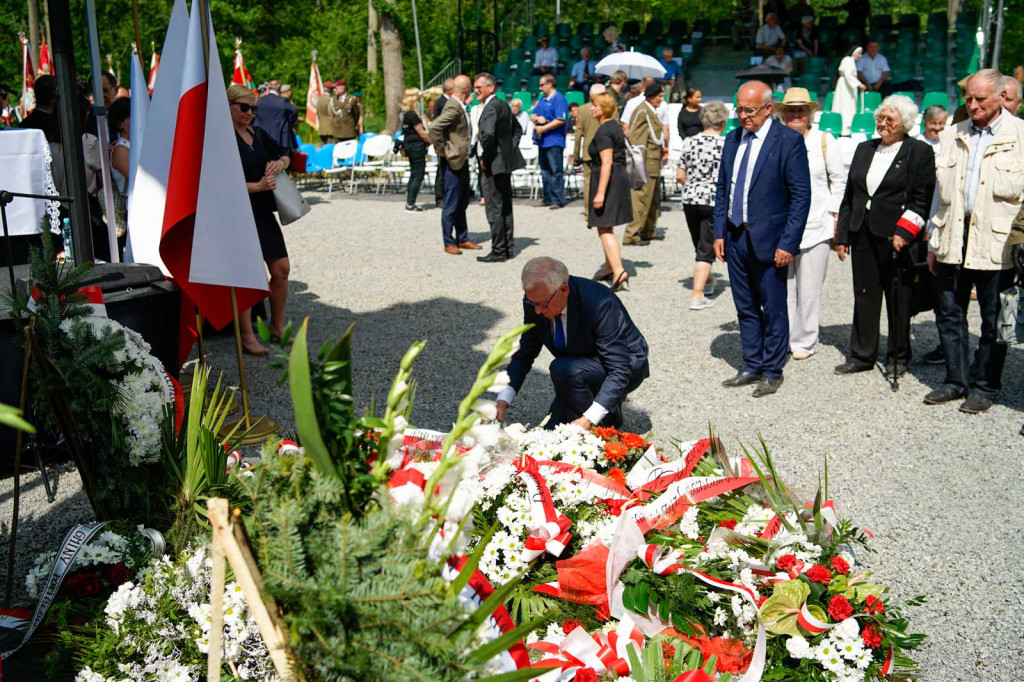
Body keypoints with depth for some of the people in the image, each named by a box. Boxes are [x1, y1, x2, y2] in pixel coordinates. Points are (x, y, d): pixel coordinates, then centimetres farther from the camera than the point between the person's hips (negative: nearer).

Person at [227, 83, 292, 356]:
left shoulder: (258, 134, 11)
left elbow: (283, 154, 25)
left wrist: (280, 163, 3)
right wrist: (257, 186, -17)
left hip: (263, 211, 7)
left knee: (281, 269, 7)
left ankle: (277, 325, 23)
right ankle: (246, 336, 4)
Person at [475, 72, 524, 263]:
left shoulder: (490, 107, -17)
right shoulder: (504, 105, 13)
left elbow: (488, 134, -32)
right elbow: (517, 130, 25)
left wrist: (484, 157, -19)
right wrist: (511, 149, 16)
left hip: (492, 165, -10)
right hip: (505, 162, 10)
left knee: (494, 210, -4)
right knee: (505, 208, 15)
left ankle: (498, 251, -1)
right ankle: (508, 248, 22)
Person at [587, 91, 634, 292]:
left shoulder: (603, 132, -17)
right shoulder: (615, 126, 13)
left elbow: (607, 163, -24)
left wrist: (600, 192, -27)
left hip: (607, 181, -10)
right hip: (620, 177, 10)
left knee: (604, 229, -8)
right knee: (607, 227, 20)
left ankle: (619, 272, -18)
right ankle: (609, 267, 31)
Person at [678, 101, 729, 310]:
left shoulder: (689, 142, 1)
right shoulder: (726, 145, -10)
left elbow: (679, 176, 5)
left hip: (690, 199, 5)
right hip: (714, 202, -4)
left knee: (700, 245, 22)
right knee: (706, 250, 1)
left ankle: (707, 282, 42)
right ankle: (697, 296, -5)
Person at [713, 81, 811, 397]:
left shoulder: (789, 141, -9)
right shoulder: (733, 139, 10)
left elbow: (801, 196, -11)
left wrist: (788, 243, -15)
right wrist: (719, 232, 8)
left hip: (769, 241, -6)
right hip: (735, 238, 6)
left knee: (773, 310, 4)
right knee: (746, 308, 15)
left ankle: (772, 372, 16)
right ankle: (752, 366, 27)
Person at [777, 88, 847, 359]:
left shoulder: (825, 141, 5)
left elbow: (839, 181, 9)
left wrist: (836, 217, 3)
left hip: (816, 226, -1)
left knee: (809, 289, 2)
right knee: (782, 286, 0)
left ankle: (805, 342, 14)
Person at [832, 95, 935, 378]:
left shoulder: (919, 152, -4)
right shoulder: (864, 150, 13)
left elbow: (922, 200, -9)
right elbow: (849, 196, 15)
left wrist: (903, 233, -18)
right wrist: (842, 235, 11)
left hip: (897, 238, -5)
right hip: (863, 235, 5)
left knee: (898, 300, 6)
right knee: (864, 297, 9)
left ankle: (898, 357, 19)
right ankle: (862, 355, 18)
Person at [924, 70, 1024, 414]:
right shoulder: (953, 135, 12)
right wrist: (934, 242, 13)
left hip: (996, 244, -4)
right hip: (953, 241, 5)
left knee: (994, 321, 5)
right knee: (950, 315, 10)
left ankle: (985, 386, 17)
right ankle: (956, 380, 23)